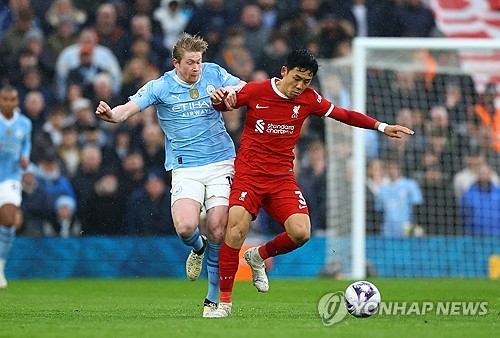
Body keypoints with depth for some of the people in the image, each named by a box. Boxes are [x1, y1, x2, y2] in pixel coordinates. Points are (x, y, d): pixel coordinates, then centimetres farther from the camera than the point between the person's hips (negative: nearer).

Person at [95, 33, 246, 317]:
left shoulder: (214, 74, 6)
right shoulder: (160, 87, -1)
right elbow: (128, 109, -9)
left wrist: (231, 90, -12)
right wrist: (110, 114, -33)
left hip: (220, 165, 1)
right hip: (185, 169, -1)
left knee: (218, 230, -9)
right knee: (185, 226, -22)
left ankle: (213, 299, 6)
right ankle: (198, 248, 18)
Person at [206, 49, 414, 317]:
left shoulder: (308, 99, 3)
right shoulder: (256, 91, -4)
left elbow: (343, 114, 13)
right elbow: (222, 105, 9)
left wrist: (381, 127, 7)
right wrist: (218, 99, -15)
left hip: (282, 178, 3)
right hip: (248, 172, -3)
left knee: (301, 232, -18)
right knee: (236, 230, -22)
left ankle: (258, 256, 14)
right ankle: (224, 302, -10)